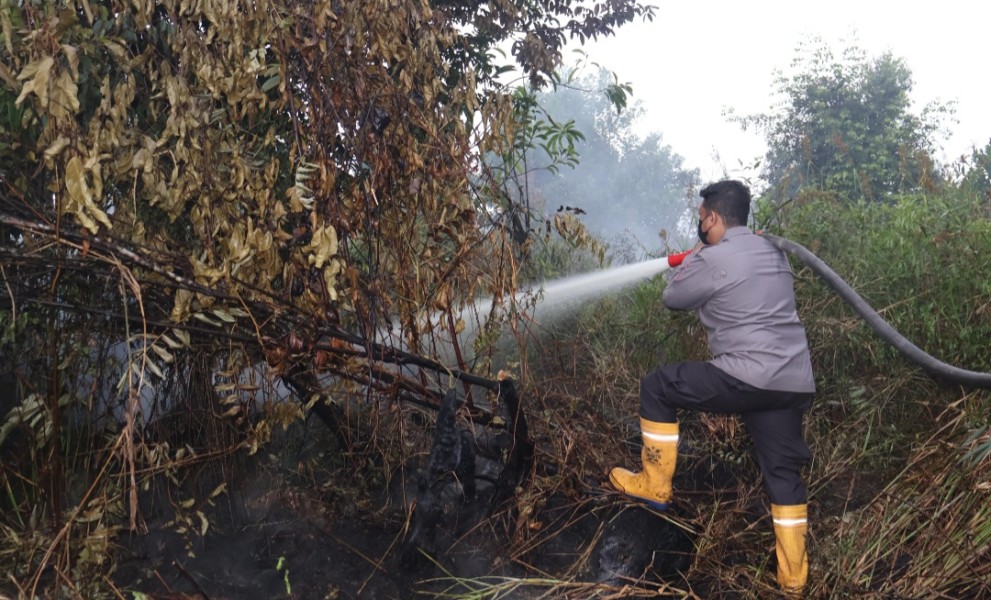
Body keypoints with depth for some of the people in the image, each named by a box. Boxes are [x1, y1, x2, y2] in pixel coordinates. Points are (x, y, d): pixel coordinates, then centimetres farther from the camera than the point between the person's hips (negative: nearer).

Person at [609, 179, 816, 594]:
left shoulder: (713, 259, -9)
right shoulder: (772, 253, 17)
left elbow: (673, 298, 5)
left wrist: (694, 255, 20)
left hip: (749, 378, -8)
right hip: (795, 384, 8)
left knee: (656, 387, 7)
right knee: (783, 472, 17)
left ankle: (655, 486, 15)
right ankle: (793, 576, 22)